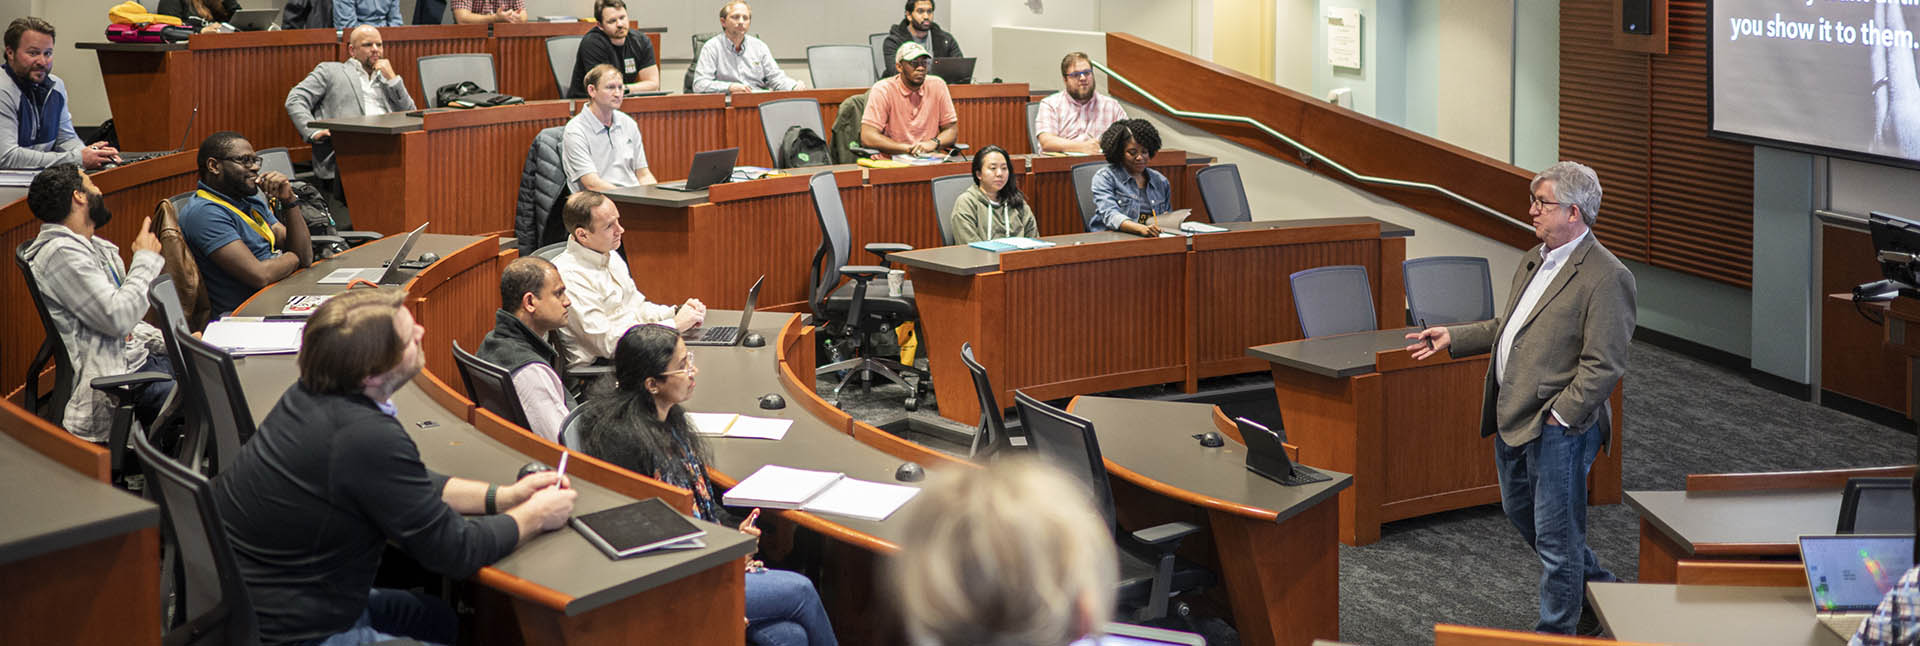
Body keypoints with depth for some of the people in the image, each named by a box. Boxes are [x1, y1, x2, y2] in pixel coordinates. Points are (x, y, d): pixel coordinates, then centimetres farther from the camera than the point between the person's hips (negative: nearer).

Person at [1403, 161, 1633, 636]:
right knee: (1521, 513, 23)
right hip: (1513, 420, 10)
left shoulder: (1606, 277, -17)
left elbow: (1604, 366, -20)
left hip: (1557, 428, -10)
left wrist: (1557, 417, -20)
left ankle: (1555, 633, 16)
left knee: (1556, 538, 2)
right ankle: (1600, 590, 40)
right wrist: (1453, 338, 17)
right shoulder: (1534, 260, 12)